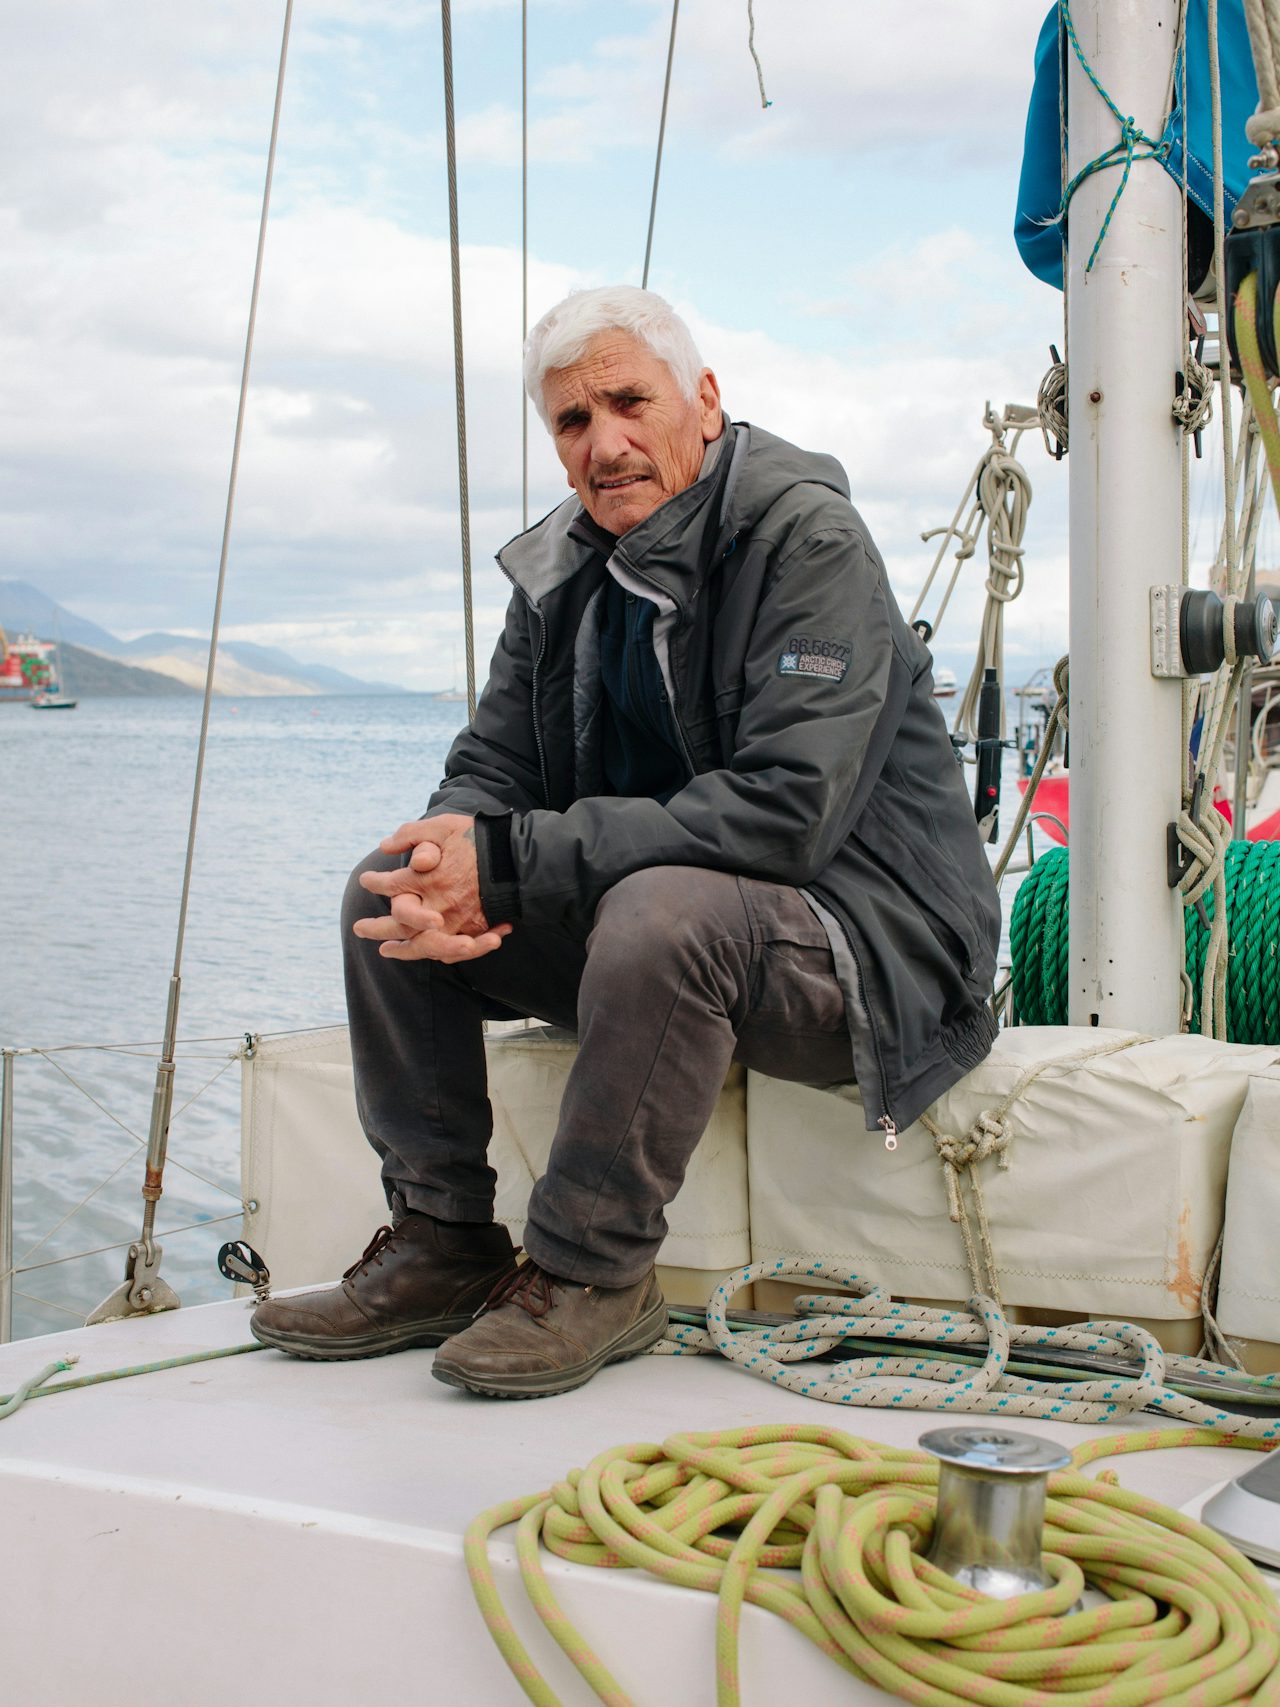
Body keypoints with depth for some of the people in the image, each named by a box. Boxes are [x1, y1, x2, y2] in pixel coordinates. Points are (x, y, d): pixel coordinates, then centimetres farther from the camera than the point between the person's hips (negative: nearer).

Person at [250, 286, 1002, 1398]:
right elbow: (489, 773, 6)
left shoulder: (807, 536, -17)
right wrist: (449, 880, -20)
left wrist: (513, 864, -28)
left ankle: (592, 1273, -19)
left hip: (860, 945, -7)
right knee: (389, 890, -3)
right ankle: (443, 1242, 1)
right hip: (643, 927, 8)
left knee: (665, 909, -38)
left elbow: (784, 815, -28)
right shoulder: (565, 572, 7)